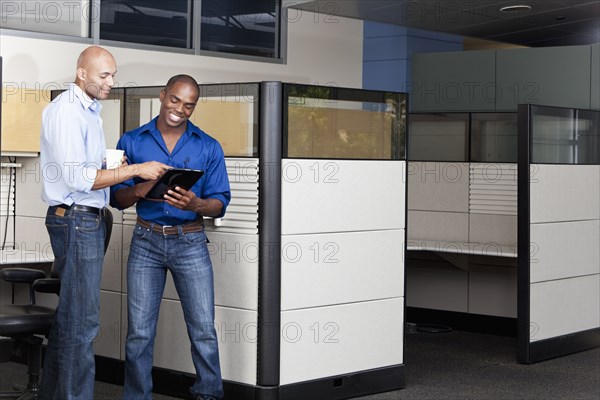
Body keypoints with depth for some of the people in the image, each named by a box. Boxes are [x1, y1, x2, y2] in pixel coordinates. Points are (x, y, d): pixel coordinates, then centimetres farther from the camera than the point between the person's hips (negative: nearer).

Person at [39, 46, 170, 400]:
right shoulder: (66, 110, -14)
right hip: (75, 220, -10)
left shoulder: (90, 110, 17)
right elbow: (77, 178, -20)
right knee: (81, 320, -7)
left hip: (91, 219, 10)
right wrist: (135, 170, -20)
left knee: (68, 316, 13)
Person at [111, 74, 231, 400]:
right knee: (139, 332, 2)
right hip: (146, 241, 1)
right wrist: (139, 189, -18)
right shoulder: (132, 142, 4)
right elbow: (118, 198, 4)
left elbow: (220, 203, 0)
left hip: (191, 242, 0)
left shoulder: (209, 148, 3)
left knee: (203, 330, -2)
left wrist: (196, 204, -22)